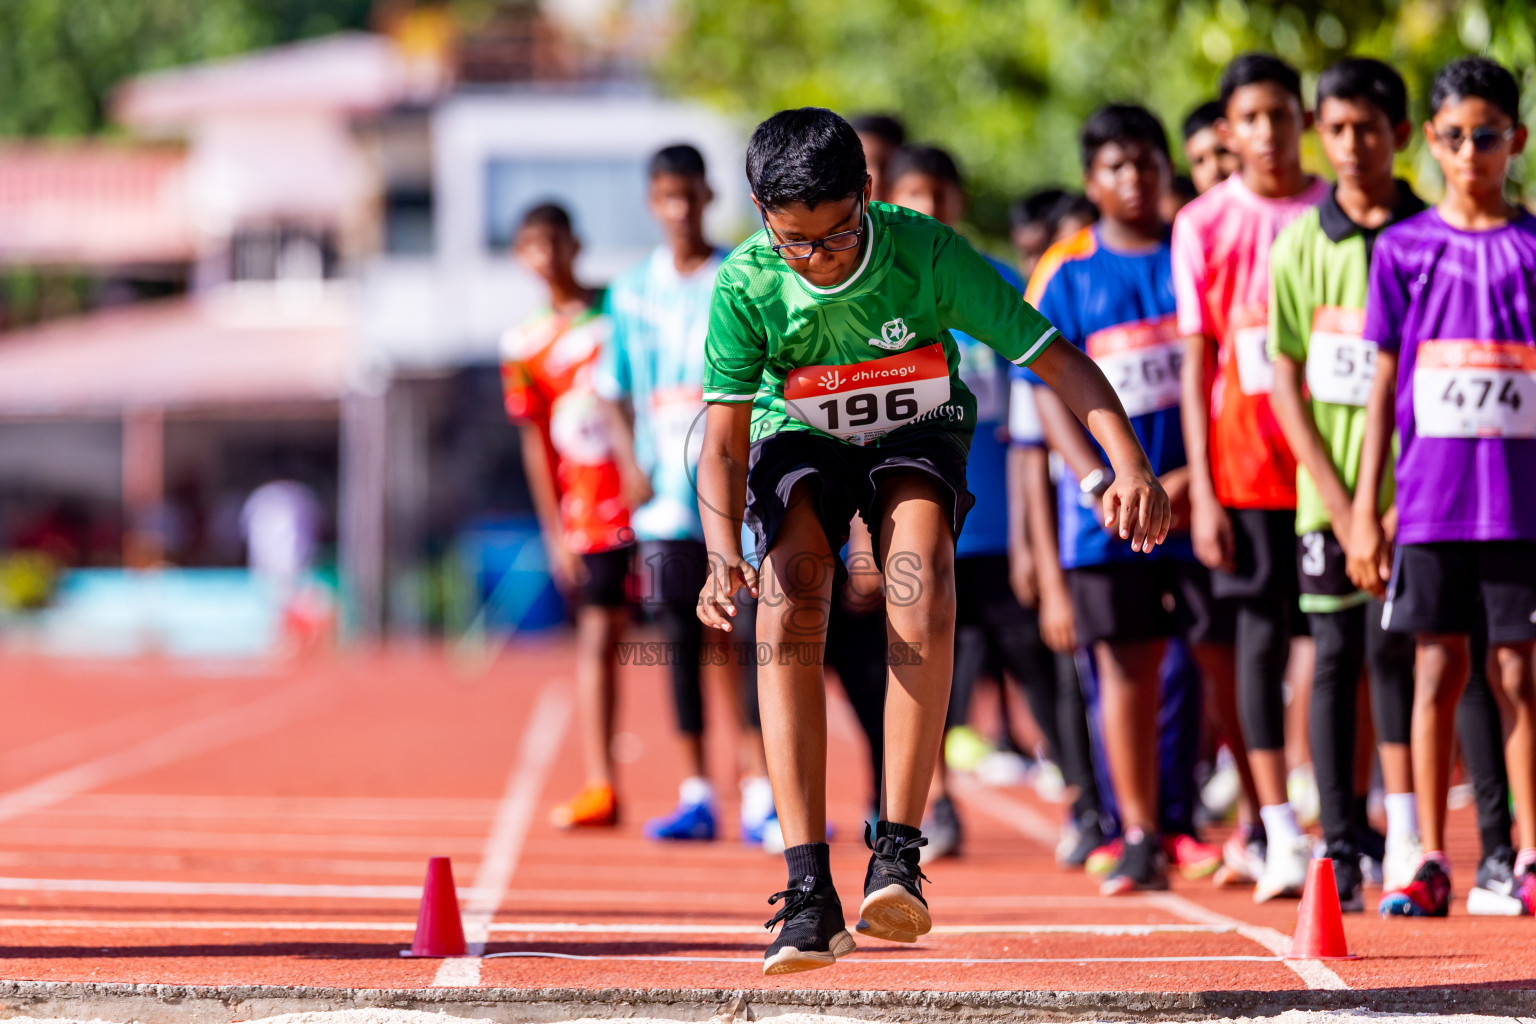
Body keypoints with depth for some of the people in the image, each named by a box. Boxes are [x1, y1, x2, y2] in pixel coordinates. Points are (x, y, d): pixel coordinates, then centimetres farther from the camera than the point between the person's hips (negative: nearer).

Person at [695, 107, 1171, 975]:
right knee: (790, 596, -27)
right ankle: (811, 895, -31)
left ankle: (899, 853, -30)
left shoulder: (926, 253, -27)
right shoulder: (745, 287, -25)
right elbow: (724, 443, -24)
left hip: (915, 434, 0)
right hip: (799, 441, 0)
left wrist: (1132, 466, -38)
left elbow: (1059, 358, -24)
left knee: (920, 575, -32)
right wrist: (725, 554, -42)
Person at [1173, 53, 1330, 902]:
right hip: (1245, 464, -1)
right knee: (1262, 634, -3)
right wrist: (1201, 491, -2)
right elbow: (1197, 362, 3)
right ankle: (1281, 834, -2)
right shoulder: (1203, 225, 4)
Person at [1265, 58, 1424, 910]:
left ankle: (1405, 846, 2)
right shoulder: (1300, 243, 4)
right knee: (1335, 660, 1)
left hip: (1414, 482, -1)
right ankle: (1339, 852, 4)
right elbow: (1285, 384, 3)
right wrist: (1339, 502, -6)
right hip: (1327, 489, 1)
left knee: (1394, 651, -4)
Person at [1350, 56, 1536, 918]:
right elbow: (1384, 383, 8)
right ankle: (1429, 863, 6)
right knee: (1438, 669, 1)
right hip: (1431, 496, 0)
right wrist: (1365, 507, 4)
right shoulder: (1405, 249, 6)